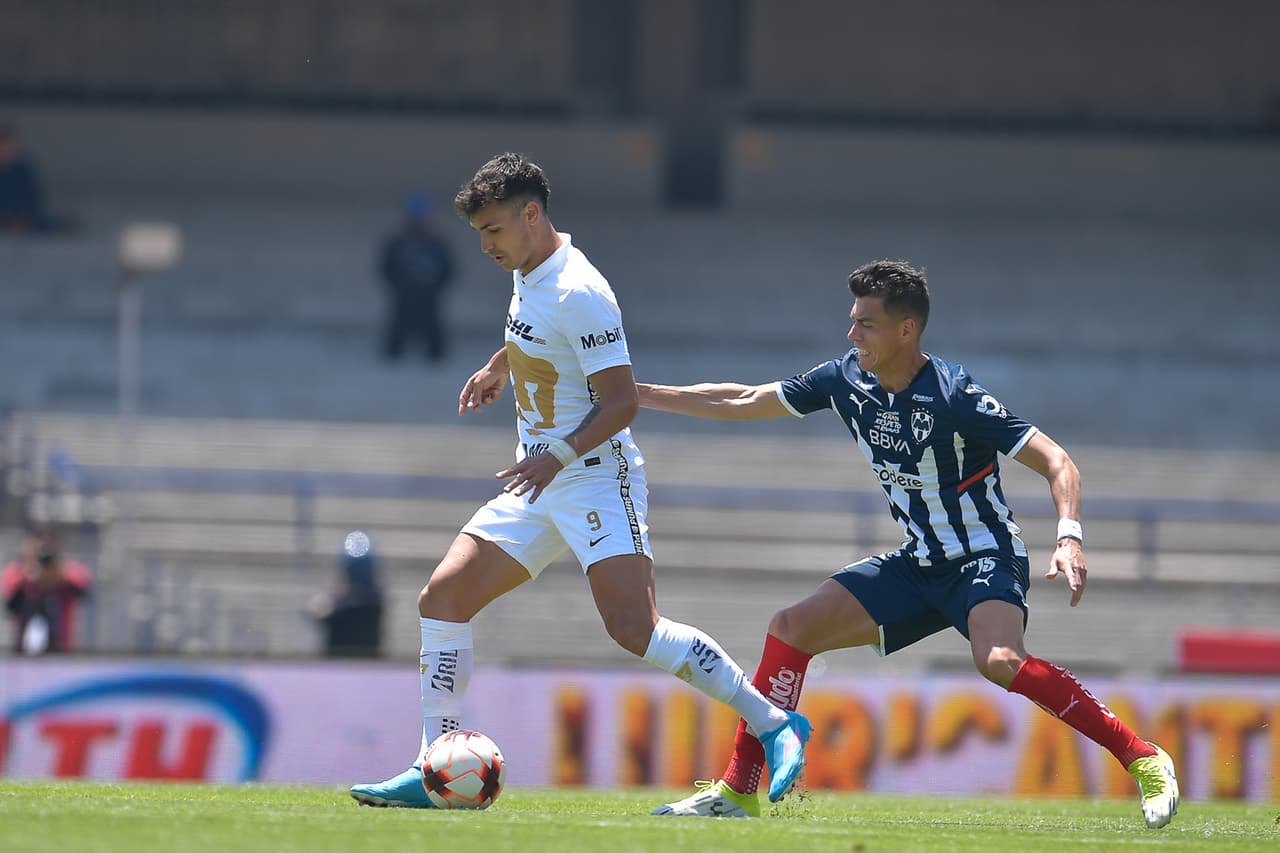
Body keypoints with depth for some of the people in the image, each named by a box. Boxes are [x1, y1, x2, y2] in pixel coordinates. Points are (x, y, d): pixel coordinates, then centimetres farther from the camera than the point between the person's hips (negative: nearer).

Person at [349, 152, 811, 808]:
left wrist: (558, 456, -32)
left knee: (633, 627, -22)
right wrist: (497, 366, 42)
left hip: (596, 478, -9)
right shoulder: (530, 275, 9)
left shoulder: (578, 294, -18)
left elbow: (621, 401, -21)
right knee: (442, 599, 0)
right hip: (540, 486, 9)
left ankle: (773, 724, -12)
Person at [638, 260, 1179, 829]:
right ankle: (736, 790, 3)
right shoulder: (847, 379, -2)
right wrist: (638, 394, 8)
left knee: (998, 661, -35)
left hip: (986, 559, -7)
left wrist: (1070, 537, -39)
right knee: (790, 628, -2)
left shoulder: (953, 396, -22)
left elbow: (1056, 462, -22)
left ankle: (1144, 759, -26)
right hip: (919, 565, 7)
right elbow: (743, 403, 10)